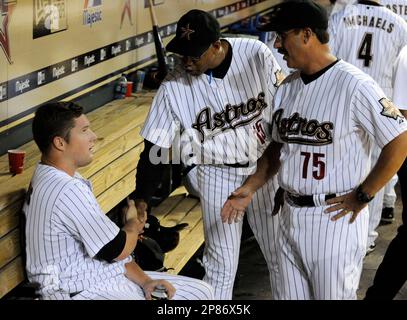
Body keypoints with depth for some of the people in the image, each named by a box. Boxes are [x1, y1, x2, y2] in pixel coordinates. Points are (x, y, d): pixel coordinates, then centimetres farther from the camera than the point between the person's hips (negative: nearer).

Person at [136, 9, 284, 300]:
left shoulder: (256, 54, -17)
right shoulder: (174, 87, -17)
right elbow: (155, 150, -12)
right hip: (216, 176, -1)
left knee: (280, 253, 11)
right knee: (220, 264, 5)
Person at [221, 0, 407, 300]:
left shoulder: (354, 85, -17)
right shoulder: (287, 87, 7)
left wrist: (361, 196, -14)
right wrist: (249, 188, 7)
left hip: (336, 217, -7)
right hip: (291, 216, 7)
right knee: (292, 294, 17)